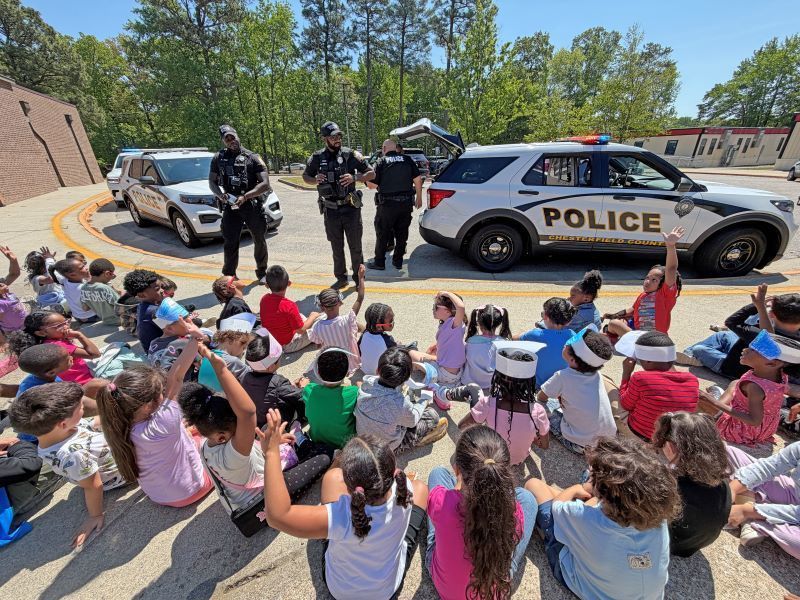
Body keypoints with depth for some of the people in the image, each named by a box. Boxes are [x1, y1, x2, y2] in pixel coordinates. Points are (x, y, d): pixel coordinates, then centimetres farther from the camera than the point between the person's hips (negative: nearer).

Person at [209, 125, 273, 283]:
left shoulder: (252, 157, -1)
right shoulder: (219, 158, 8)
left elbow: (265, 184, -10)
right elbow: (212, 182, 13)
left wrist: (244, 197, -20)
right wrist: (221, 195, -9)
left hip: (253, 206, -1)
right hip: (230, 207, 1)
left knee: (260, 241, 9)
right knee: (230, 243, -1)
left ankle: (262, 272, 27)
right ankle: (229, 276, 10)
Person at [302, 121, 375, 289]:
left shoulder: (350, 155, -2)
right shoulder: (317, 158, 4)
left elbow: (371, 173, 0)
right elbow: (305, 176, 17)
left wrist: (354, 177, -17)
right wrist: (315, 180, -6)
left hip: (351, 208, -2)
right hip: (330, 210, 2)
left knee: (355, 246, 4)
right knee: (337, 247, 11)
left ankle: (359, 278, 19)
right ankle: (341, 278, 25)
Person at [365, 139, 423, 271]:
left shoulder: (381, 162, -3)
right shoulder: (407, 160, 5)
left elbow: (372, 184, -6)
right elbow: (418, 179, 2)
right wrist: (419, 197, 10)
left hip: (387, 204, -3)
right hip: (406, 203, 3)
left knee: (382, 234, 8)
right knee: (402, 233, 13)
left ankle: (379, 262, 14)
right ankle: (398, 261, 19)